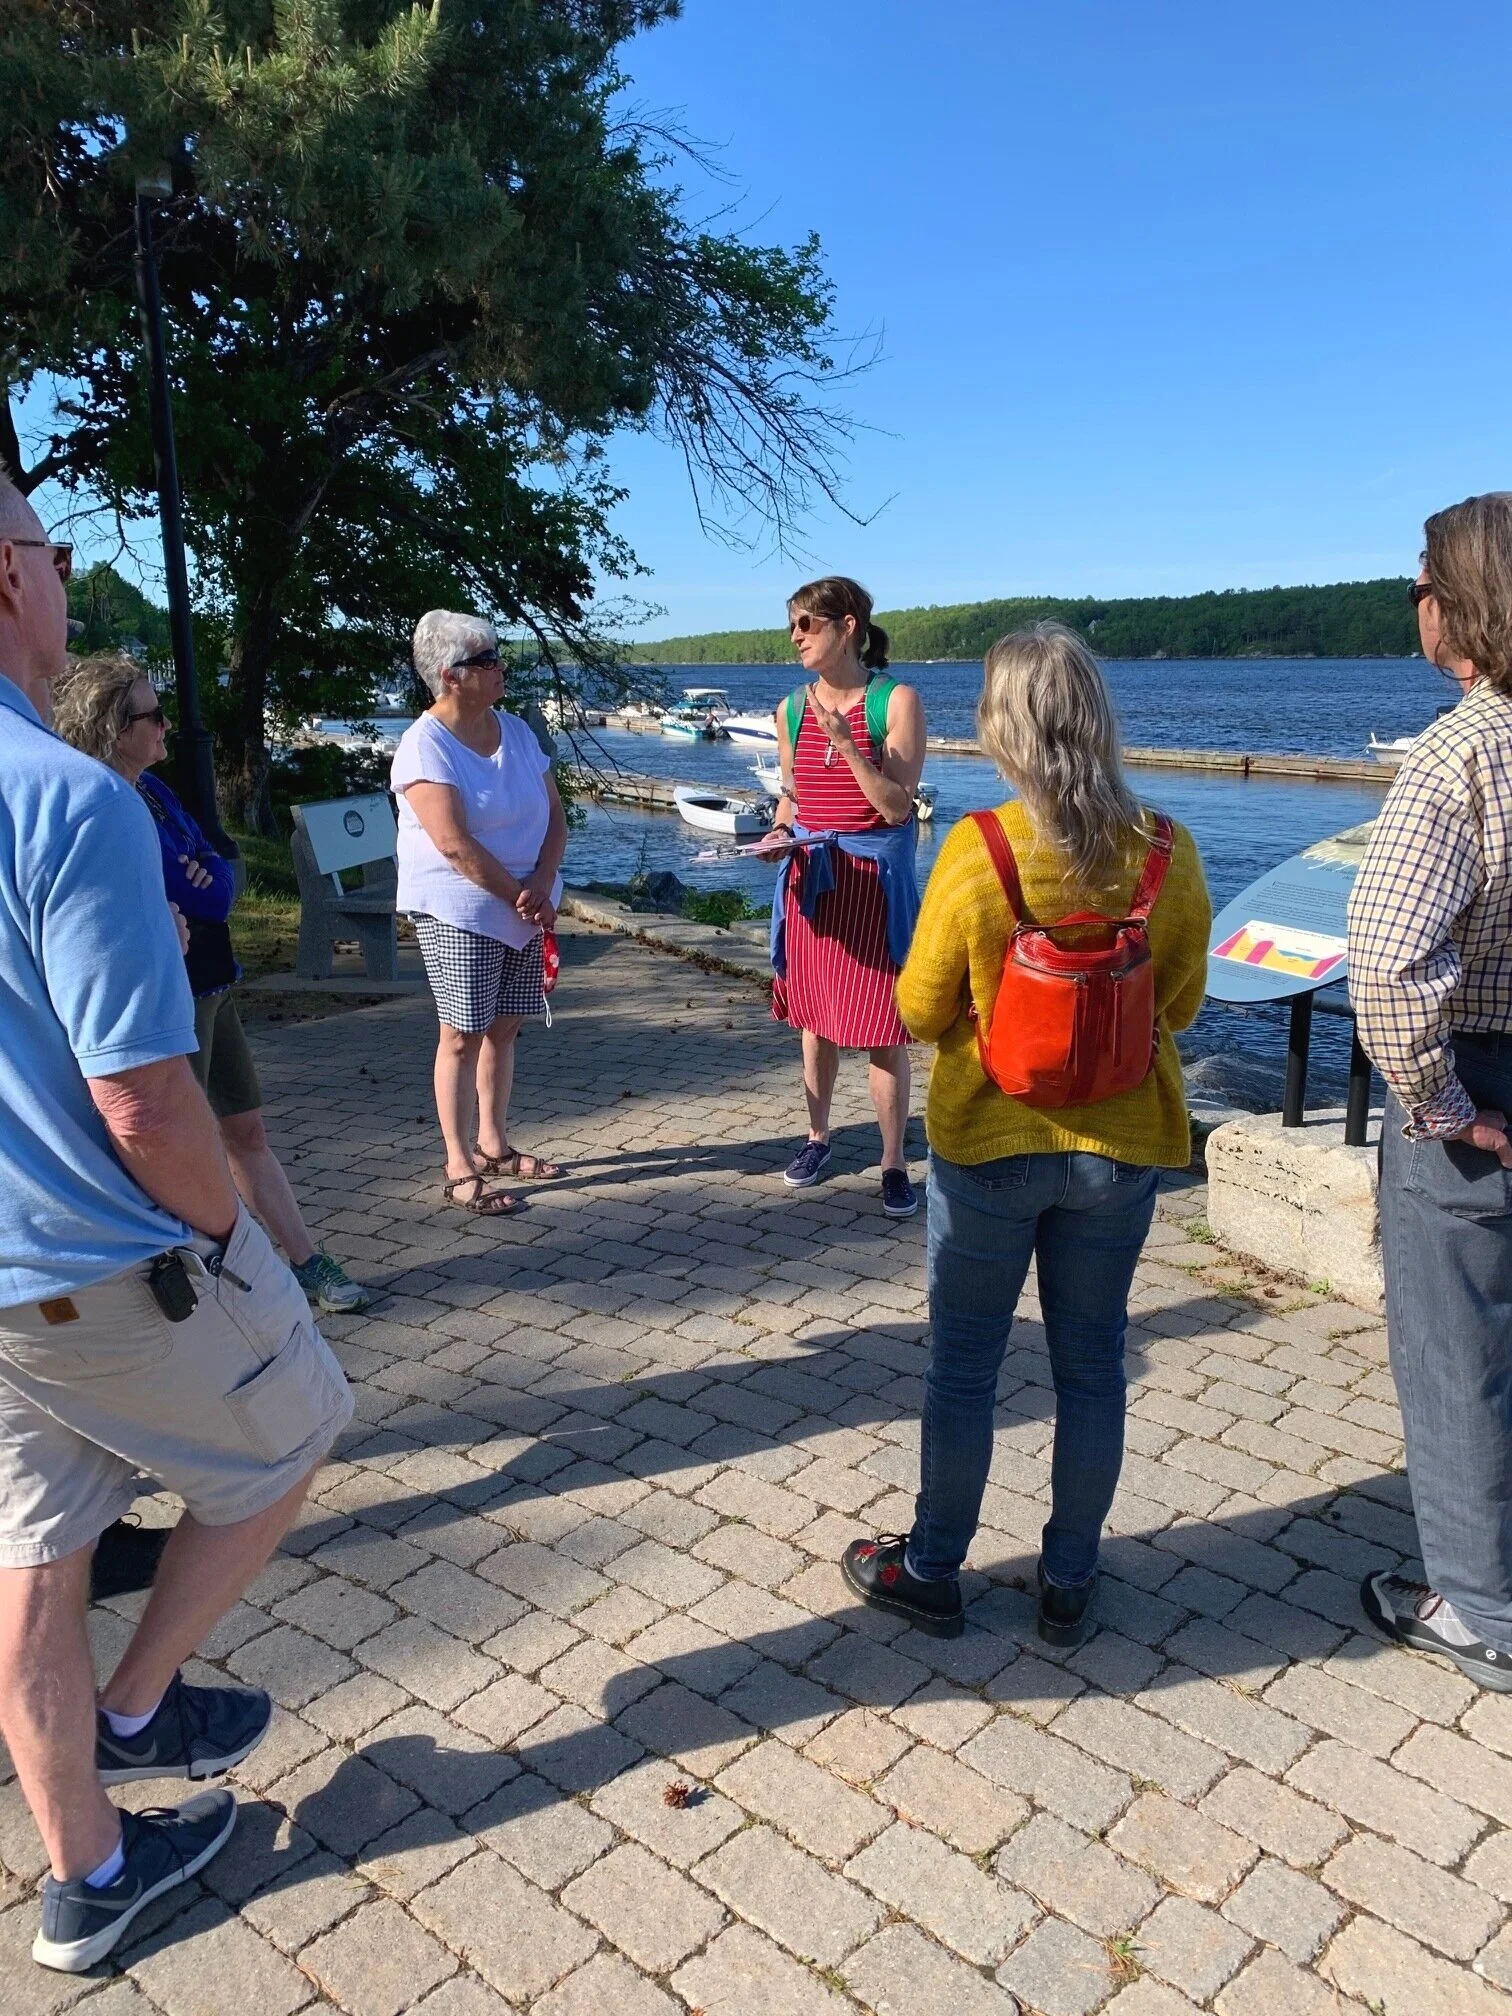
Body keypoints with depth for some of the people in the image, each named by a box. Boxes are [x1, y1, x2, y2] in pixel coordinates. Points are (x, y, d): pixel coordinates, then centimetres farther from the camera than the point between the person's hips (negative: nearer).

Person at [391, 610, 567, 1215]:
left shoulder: (515, 730, 8)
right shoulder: (425, 745, -13)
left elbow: (555, 815, 6)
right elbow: (454, 842, -21)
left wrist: (543, 880, -11)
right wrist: (519, 895, -18)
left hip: (523, 906, 7)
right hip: (459, 911, -7)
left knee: (504, 1027, 13)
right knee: (463, 1035, -3)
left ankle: (494, 1145, 27)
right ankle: (460, 1167, 5)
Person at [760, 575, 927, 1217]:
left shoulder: (896, 701, -8)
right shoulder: (792, 709, 6)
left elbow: (897, 805, -13)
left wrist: (844, 742, -21)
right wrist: (777, 833, -4)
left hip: (875, 875, -4)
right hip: (810, 876, 5)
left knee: (882, 1029, -2)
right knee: (815, 1018, 13)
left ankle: (894, 1163, 10)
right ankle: (817, 1136, 31)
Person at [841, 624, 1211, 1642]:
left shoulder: (975, 850, -19)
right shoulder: (1168, 851, -10)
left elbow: (921, 1010, -10)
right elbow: (1181, 1003, 2)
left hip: (990, 1142, -2)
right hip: (1122, 1143, 3)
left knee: (963, 1367, 14)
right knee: (1092, 1366, 17)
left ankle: (932, 1571, 31)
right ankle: (1070, 1583, 32)